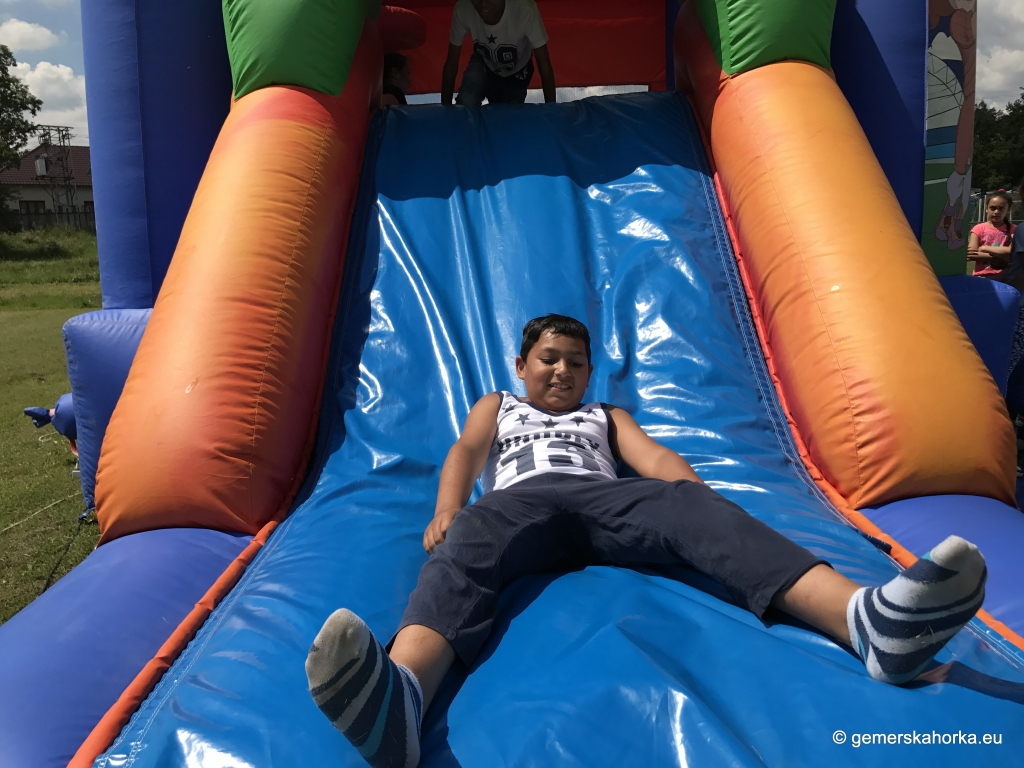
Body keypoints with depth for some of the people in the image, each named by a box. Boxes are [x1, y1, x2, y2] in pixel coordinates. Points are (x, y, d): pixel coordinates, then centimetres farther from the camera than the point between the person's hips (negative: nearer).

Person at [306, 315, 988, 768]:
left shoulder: (606, 416, 38)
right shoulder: (496, 407, 37)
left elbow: (655, 459, 19)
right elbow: (465, 453, 16)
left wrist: (703, 504, -3)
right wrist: (447, 512, -7)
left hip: (602, 496, 2)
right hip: (519, 499, -1)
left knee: (688, 503, -31)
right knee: (466, 548, -37)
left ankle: (868, 619, -56)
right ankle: (397, 695, -71)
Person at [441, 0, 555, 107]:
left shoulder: (525, 10, -40)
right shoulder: (462, 10, -33)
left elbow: (544, 65, -30)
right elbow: (451, 62, -21)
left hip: (516, 72, 0)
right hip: (483, 63, 0)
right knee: (466, 103, -26)